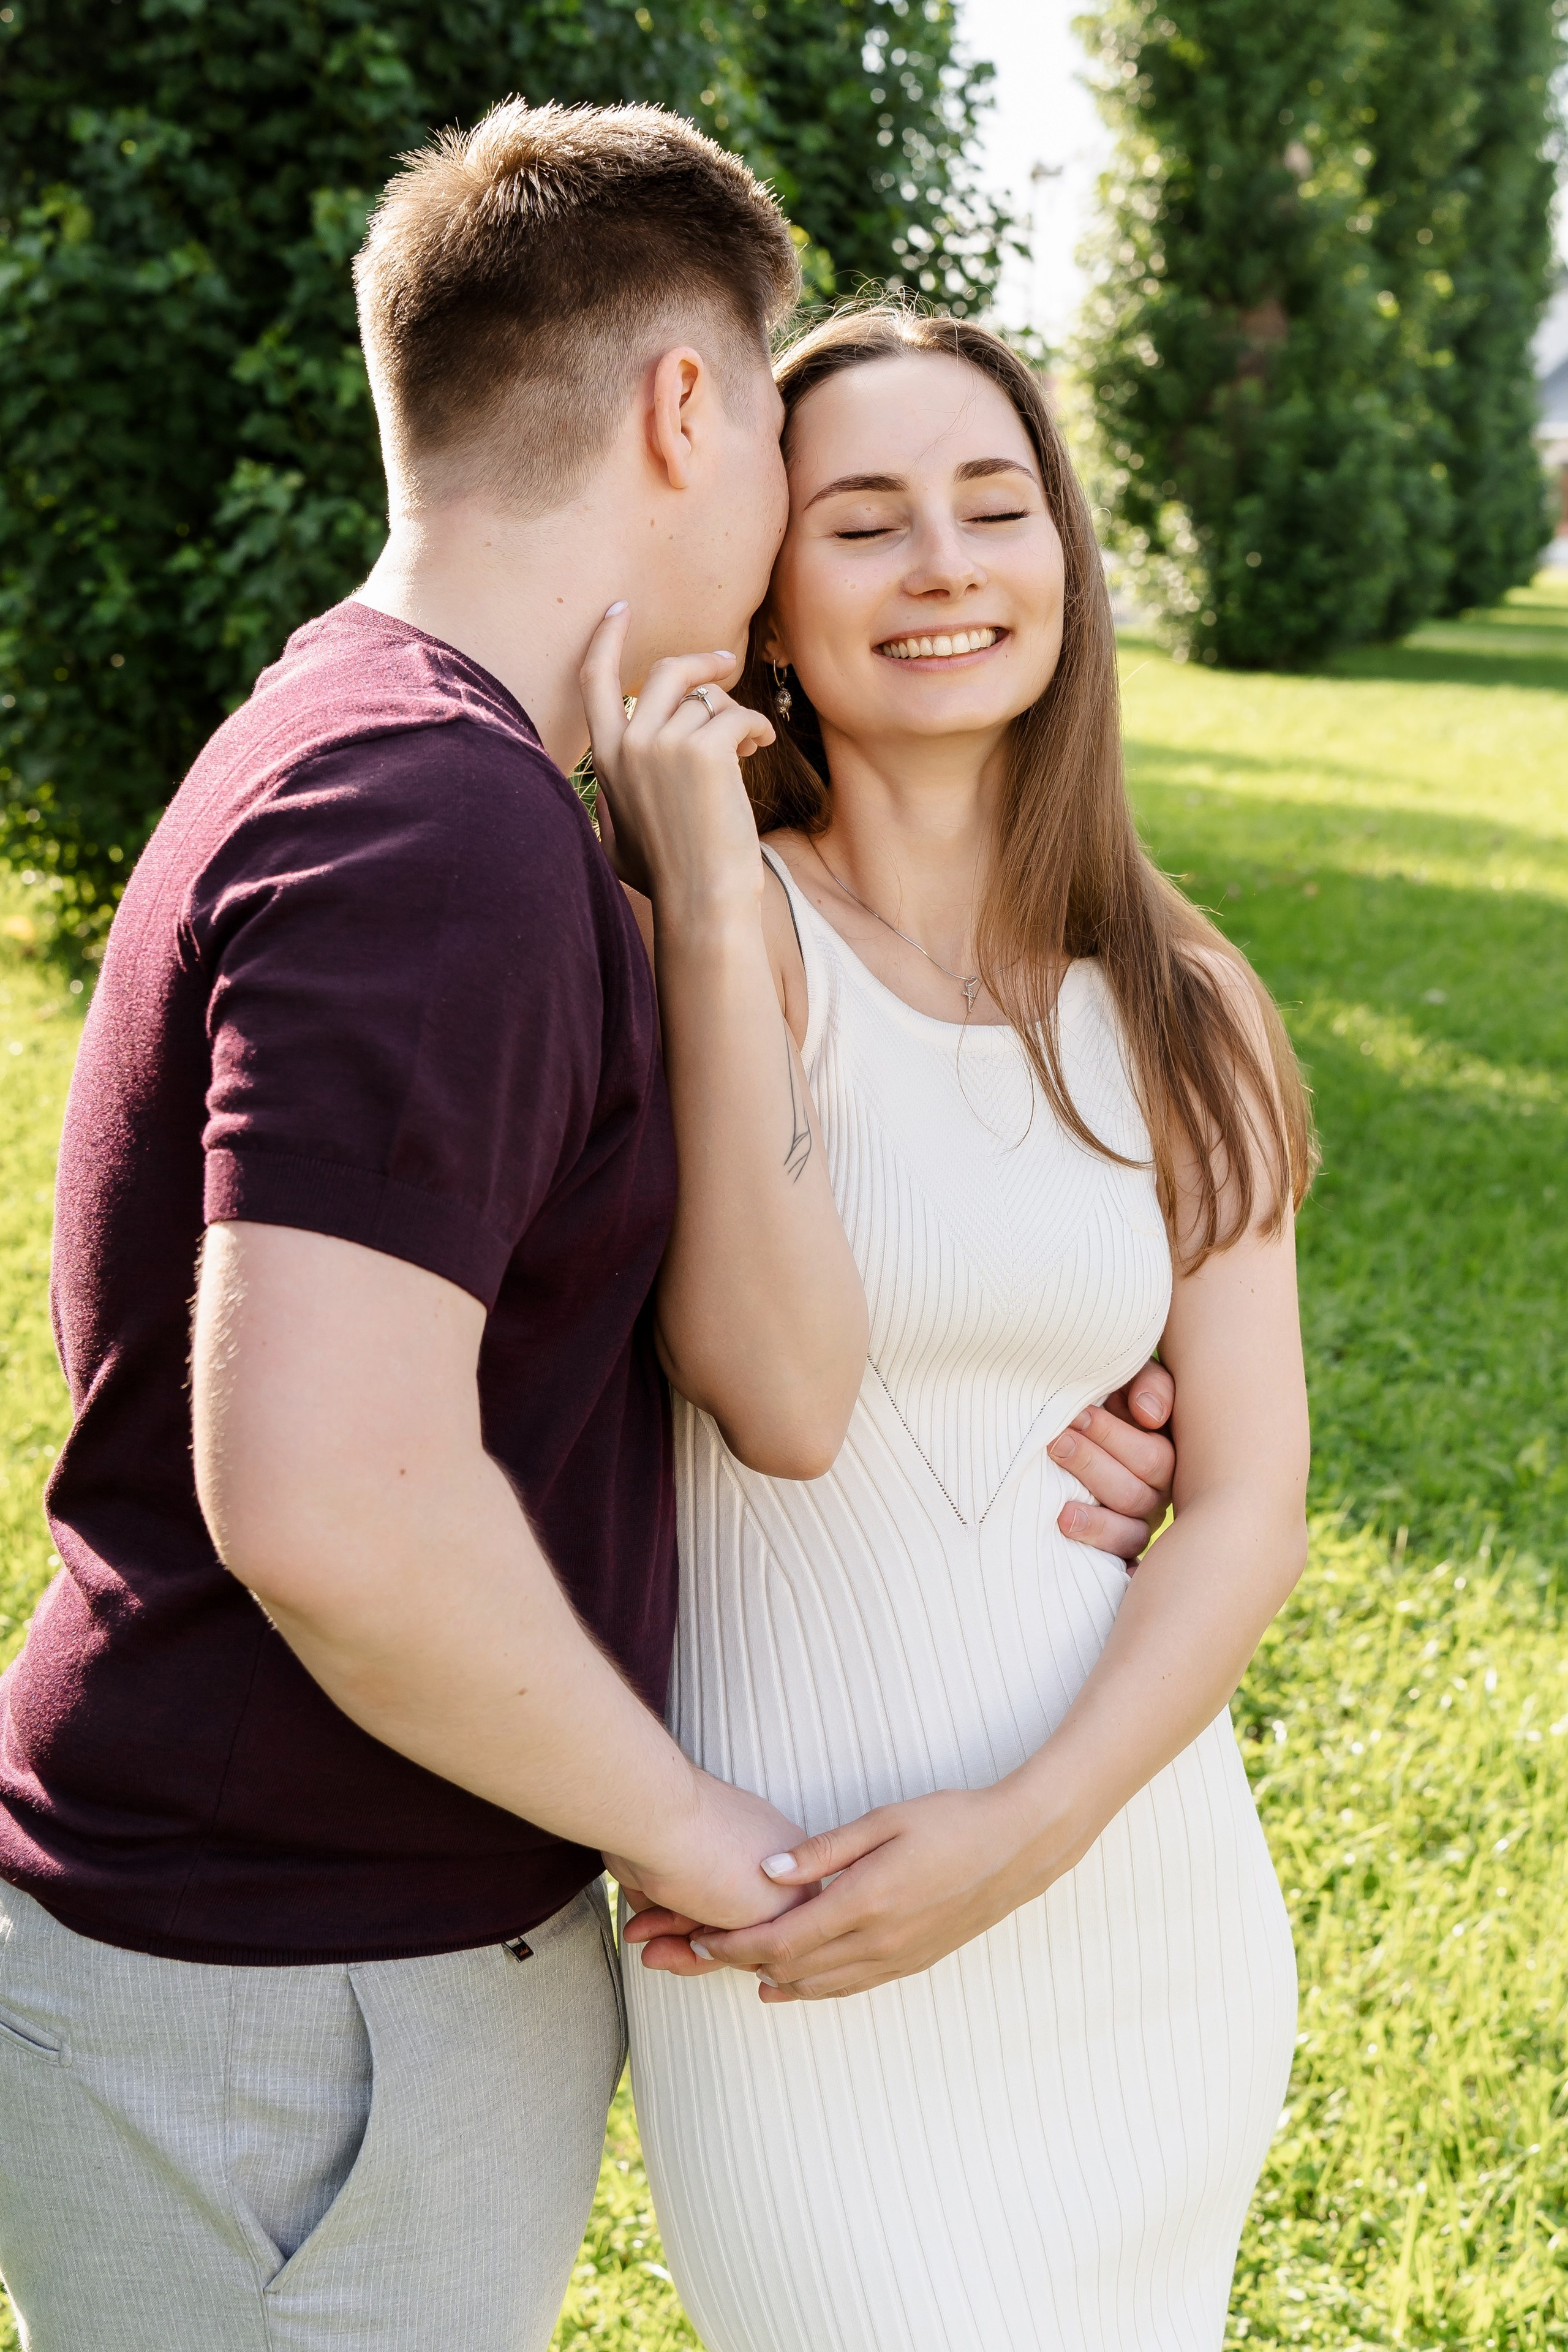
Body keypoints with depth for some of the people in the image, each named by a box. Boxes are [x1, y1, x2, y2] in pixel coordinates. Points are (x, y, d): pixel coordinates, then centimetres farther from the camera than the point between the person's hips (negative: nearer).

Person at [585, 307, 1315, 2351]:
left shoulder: (1180, 1012, 3)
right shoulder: (671, 933, -8)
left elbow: (1249, 1509, -2)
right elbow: (783, 1393, -21)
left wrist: (1027, 1827, -16)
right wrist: (714, 913, -23)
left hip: (1150, 1890, 4)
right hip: (795, 1900, -4)